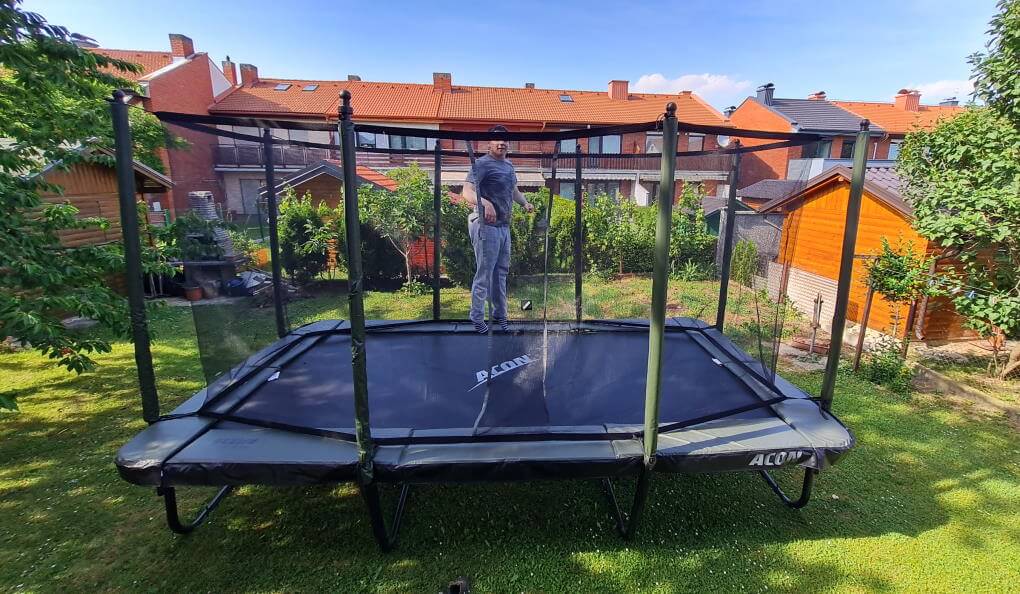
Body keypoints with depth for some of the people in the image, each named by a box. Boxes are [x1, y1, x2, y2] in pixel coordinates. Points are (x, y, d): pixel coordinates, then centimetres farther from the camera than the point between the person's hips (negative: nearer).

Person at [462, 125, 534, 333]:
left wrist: (525, 202, 12)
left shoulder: (509, 166, 16)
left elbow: (514, 190, 32)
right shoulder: (482, 163, -10)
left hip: (504, 226, 9)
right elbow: (467, 192, -23)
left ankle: (500, 314, 29)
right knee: (484, 273, -5)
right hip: (485, 225, -9)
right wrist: (485, 203, -41)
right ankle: (477, 319, 8)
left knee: (501, 272, 16)